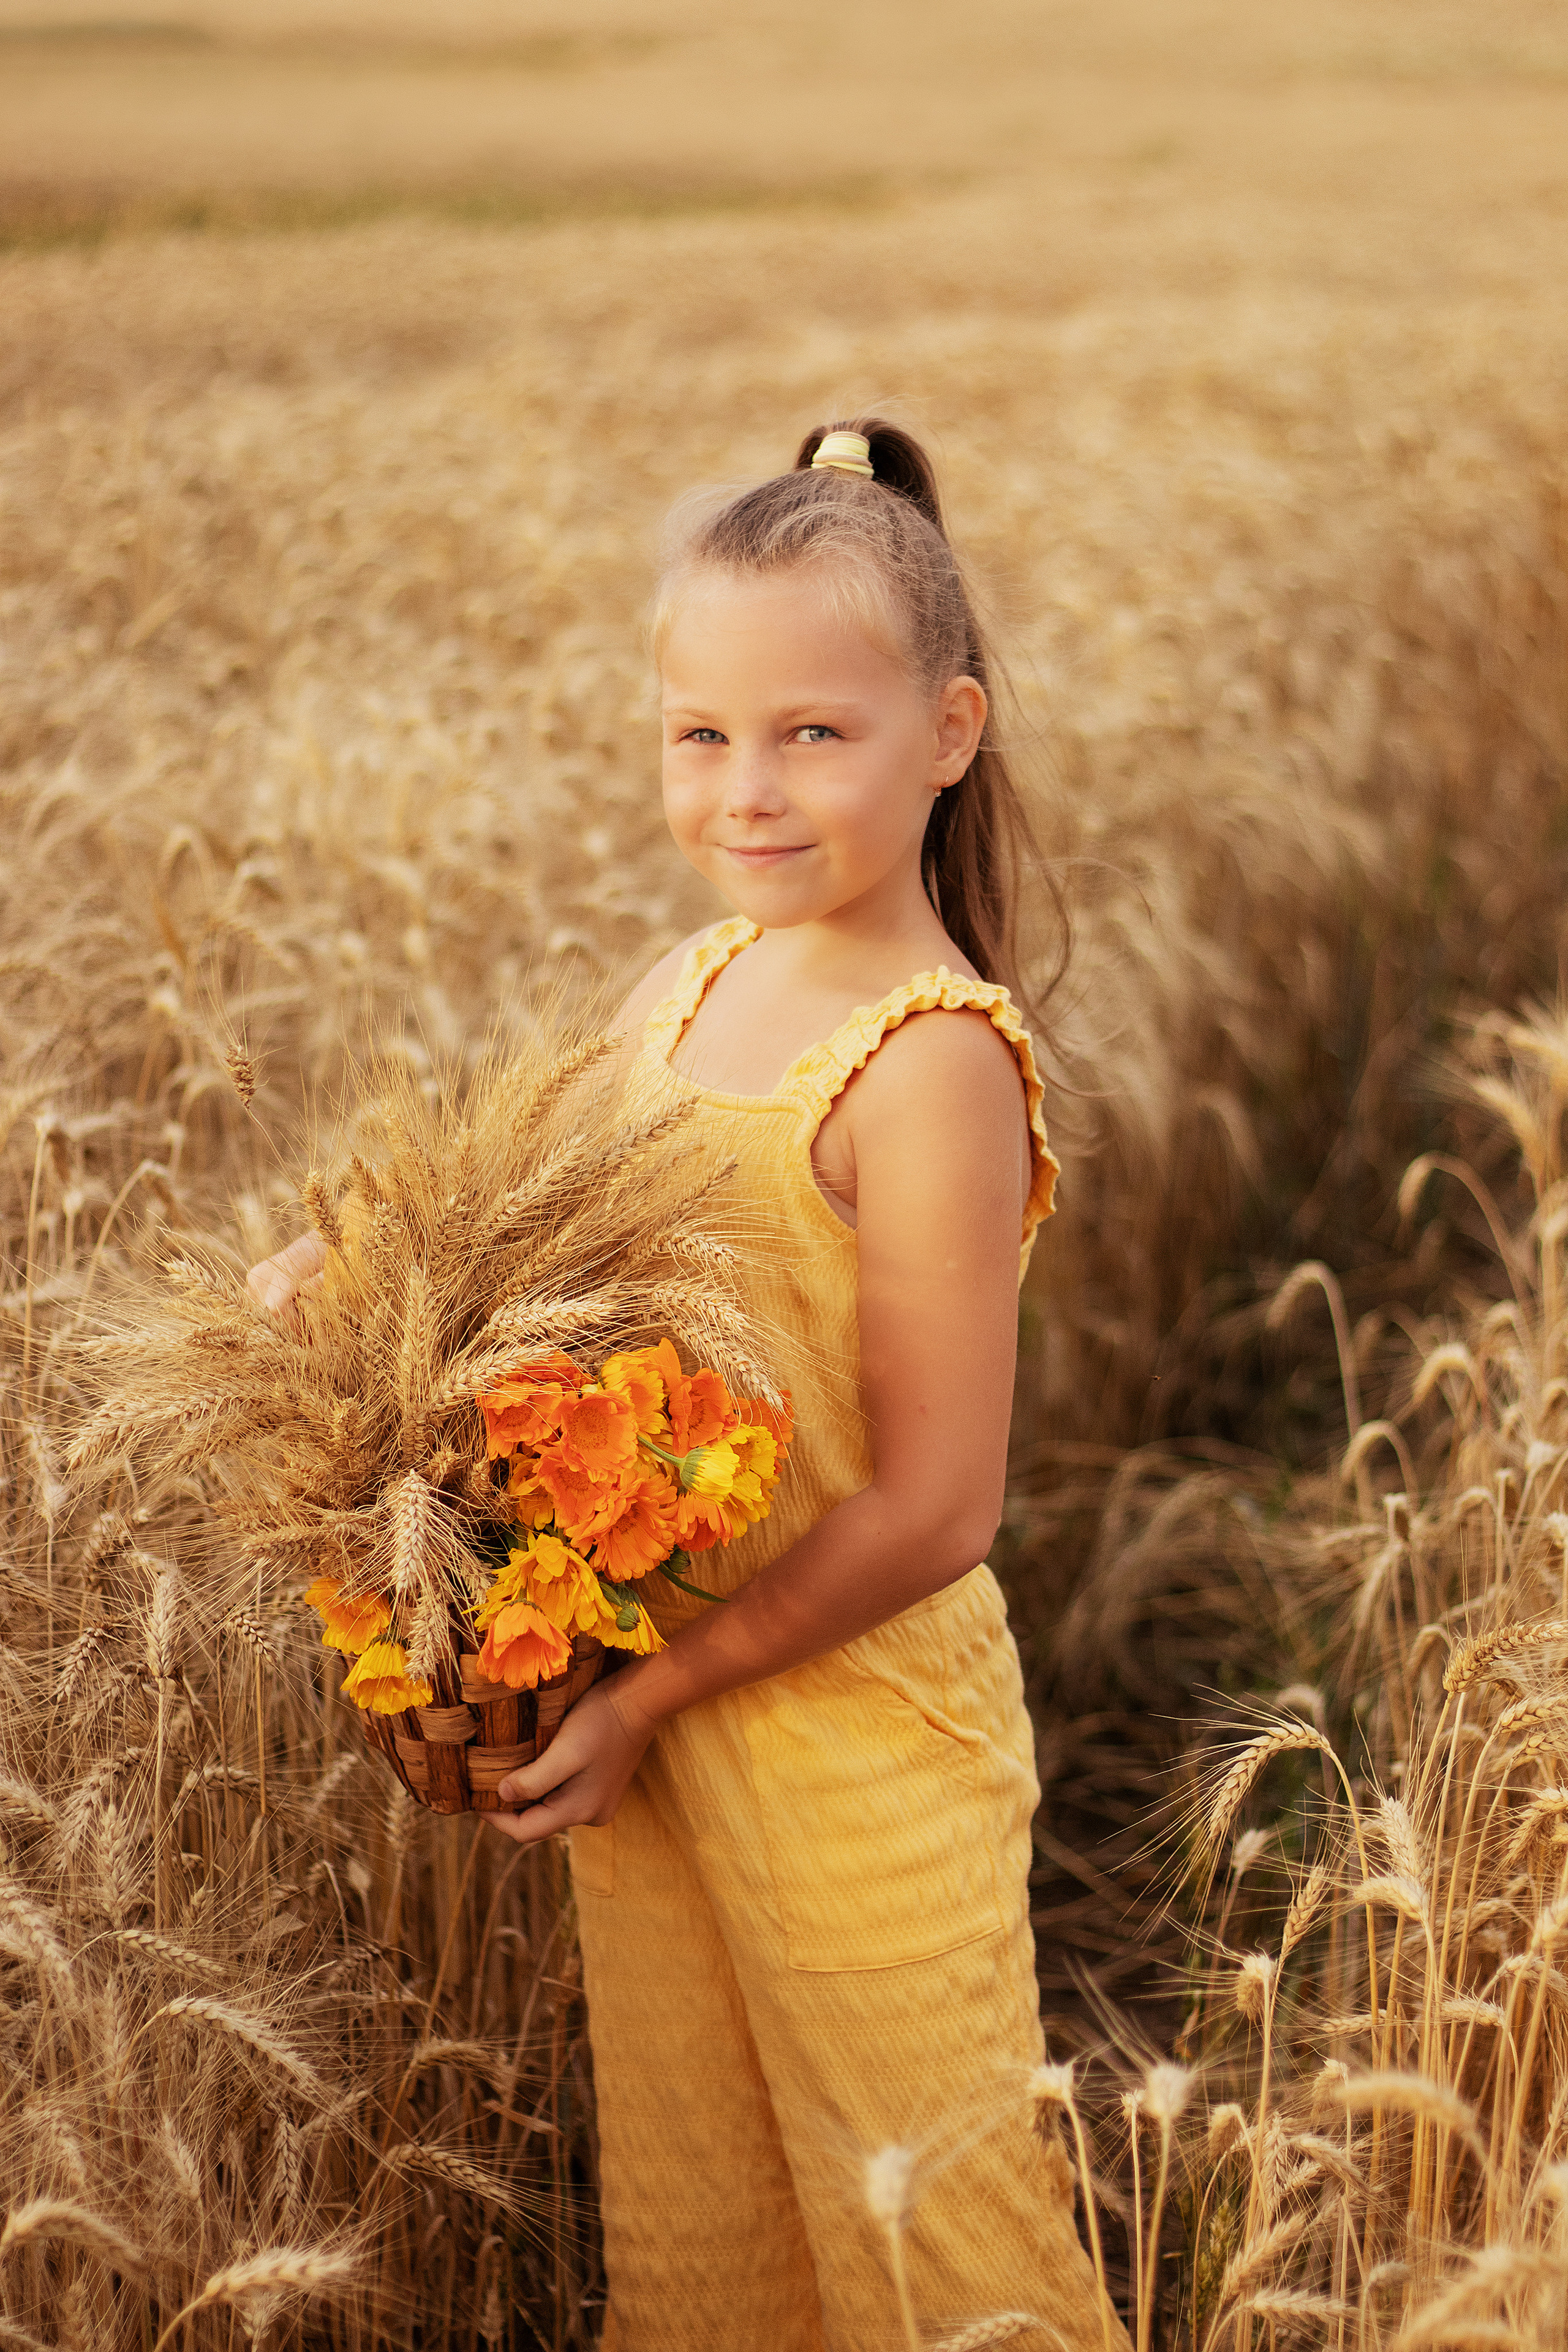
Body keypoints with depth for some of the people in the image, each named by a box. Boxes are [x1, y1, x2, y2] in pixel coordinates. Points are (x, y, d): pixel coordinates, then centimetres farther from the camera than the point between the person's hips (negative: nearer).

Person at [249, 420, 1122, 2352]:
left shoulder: (930, 1067, -22)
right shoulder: (685, 991, 1)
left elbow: (931, 1510, -22)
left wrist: (653, 1691, -17)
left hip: (855, 1734, -7)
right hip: (647, 1710, 7)